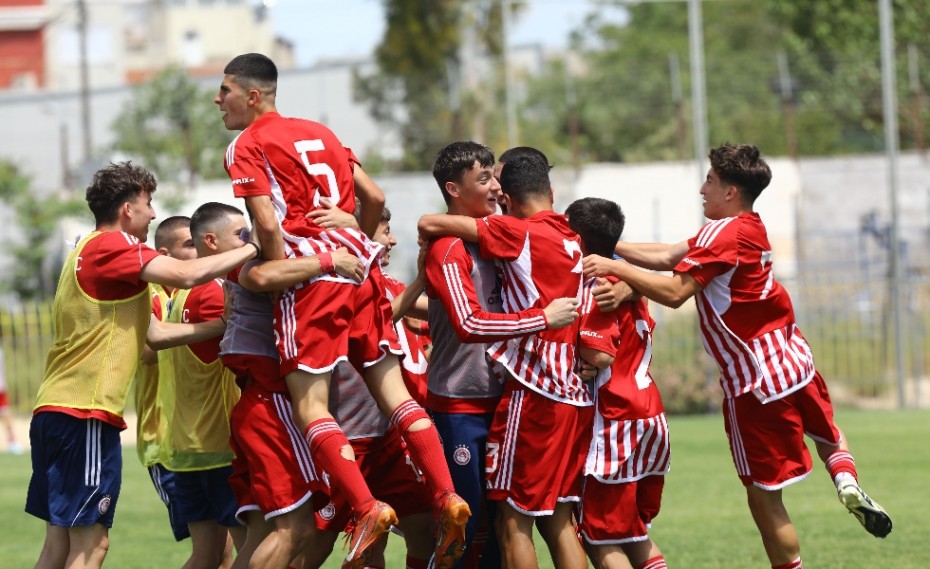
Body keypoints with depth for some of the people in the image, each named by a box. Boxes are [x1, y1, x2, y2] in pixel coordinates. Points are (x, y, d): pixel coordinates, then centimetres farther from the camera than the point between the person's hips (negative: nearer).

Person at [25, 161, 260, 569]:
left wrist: (224, 326, 18)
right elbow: (186, 274, -22)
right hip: (85, 414, -10)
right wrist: (254, 250, -10)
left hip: (56, 410, 10)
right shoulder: (110, 246, -9)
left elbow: (153, 334, 22)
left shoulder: (91, 252, 23)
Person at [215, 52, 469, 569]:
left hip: (311, 271, -7)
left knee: (309, 403, -6)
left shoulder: (247, 148, -1)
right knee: (393, 390, 8)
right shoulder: (317, 132, 20)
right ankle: (446, 497, -1)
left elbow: (269, 225, -13)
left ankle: (366, 507, -19)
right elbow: (374, 197, 18)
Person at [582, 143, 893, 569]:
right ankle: (847, 480, 6)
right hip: (794, 360, 8)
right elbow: (671, 256, 10)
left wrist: (615, 267, -17)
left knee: (765, 500, 0)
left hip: (754, 382, -8)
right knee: (826, 433, 34)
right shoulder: (750, 229, 10)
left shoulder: (723, 234, -16)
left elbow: (674, 291, -23)